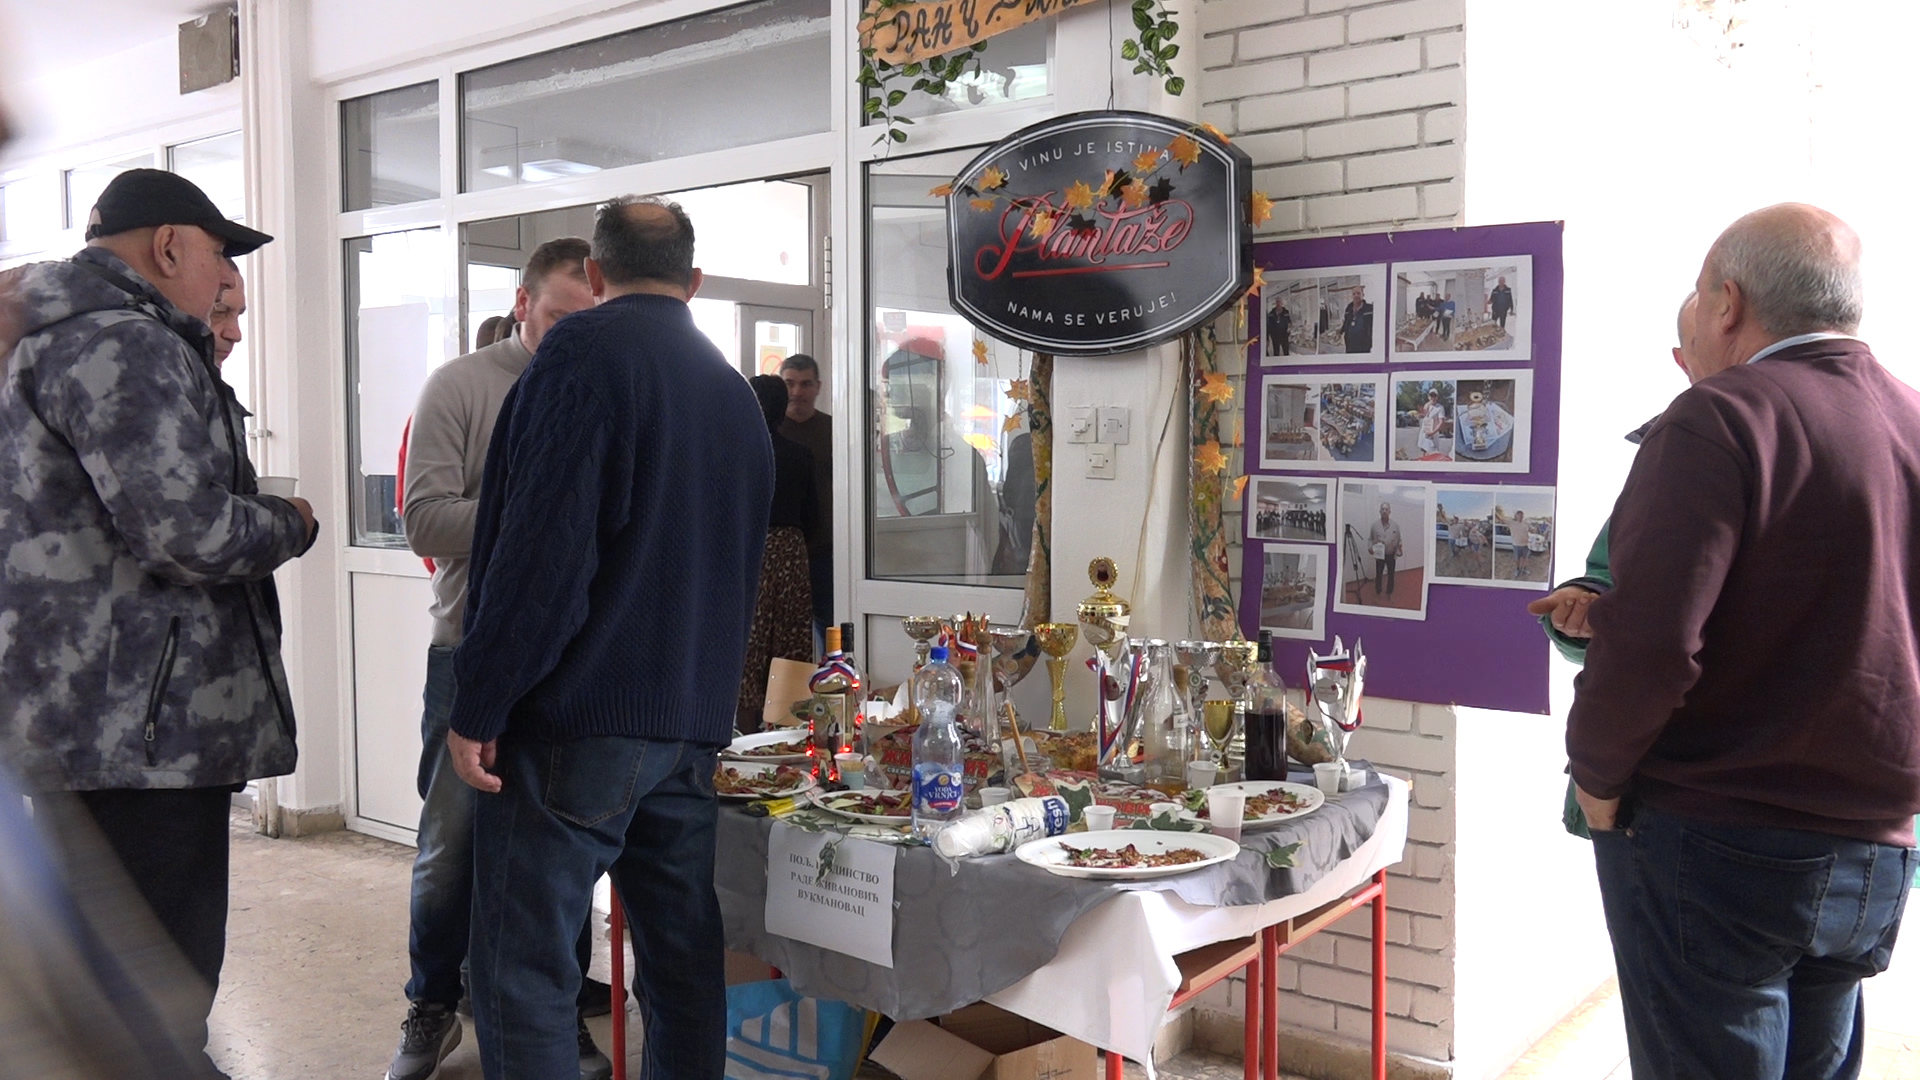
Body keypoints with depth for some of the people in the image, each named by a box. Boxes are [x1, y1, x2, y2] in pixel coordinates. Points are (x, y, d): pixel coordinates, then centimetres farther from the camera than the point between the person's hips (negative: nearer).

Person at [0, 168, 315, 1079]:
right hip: (141, 728, -11)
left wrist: (206, 358, 19)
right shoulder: (119, 345, -15)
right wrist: (292, 525, -4)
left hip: (95, 719, 11)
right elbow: (189, 531, -24)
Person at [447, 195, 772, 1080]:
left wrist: (478, 708, -12)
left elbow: (543, 548, -16)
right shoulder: (734, 392, 16)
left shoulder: (583, 352, -6)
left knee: (523, 972, -1)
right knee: (683, 963, 12)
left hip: (578, 716, -7)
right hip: (693, 719, 8)